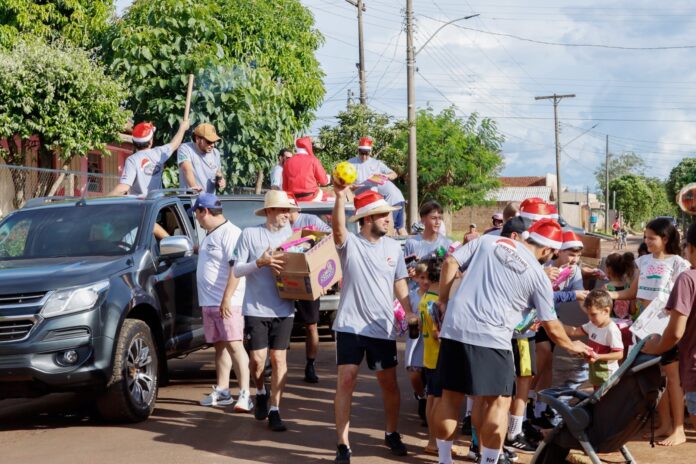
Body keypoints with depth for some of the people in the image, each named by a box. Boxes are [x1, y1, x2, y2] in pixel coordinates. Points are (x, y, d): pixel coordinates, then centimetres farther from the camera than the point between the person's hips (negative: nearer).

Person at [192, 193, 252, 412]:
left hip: (227, 303, -9)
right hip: (209, 302, 9)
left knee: (234, 345, -12)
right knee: (220, 346, 12)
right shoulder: (210, 234, 18)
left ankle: (244, 394, -14)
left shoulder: (230, 233, -13)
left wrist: (227, 299, -24)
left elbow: (236, 268, -20)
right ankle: (222, 391, 17)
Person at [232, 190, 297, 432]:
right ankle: (261, 393, 29)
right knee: (257, 360, -3)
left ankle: (274, 410, 10)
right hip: (255, 309, -2)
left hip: (283, 309, 2)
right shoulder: (250, 234, -2)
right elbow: (237, 269, -3)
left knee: (279, 359, 2)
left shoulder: (291, 235, 7)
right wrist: (259, 263, -19)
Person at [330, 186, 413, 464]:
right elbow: (337, 228, -30)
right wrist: (340, 196, -46)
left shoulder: (394, 247, 4)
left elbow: (399, 284, 10)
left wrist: (410, 313, -2)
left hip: (382, 327, 3)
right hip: (350, 325, -3)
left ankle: (391, 433, 32)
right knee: (346, 381, -7)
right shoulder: (350, 243, -8)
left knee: (389, 383, 11)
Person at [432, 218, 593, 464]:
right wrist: (573, 346, 28)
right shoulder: (538, 276, 4)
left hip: (454, 328, 4)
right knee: (499, 401, 9)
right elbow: (552, 326, 10)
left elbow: (450, 262, 6)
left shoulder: (488, 241, 11)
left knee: (451, 395, 13)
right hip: (491, 338, -4)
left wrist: (443, 299, 17)